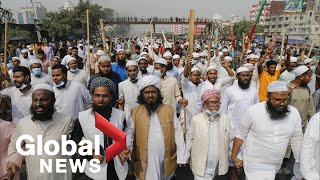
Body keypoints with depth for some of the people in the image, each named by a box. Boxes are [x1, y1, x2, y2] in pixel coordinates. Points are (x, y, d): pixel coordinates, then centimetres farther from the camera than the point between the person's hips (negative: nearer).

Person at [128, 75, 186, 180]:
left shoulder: (169, 110, 1)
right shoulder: (135, 112, -2)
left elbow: (178, 134, 0)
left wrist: (181, 157, -3)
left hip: (167, 161, 2)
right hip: (145, 162, -1)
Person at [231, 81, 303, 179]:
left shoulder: (294, 113, -8)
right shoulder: (253, 111, -19)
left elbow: (297, 141, 2)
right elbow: (241, 135, -8)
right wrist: (234, 156, -4)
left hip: (276, 165, 4)